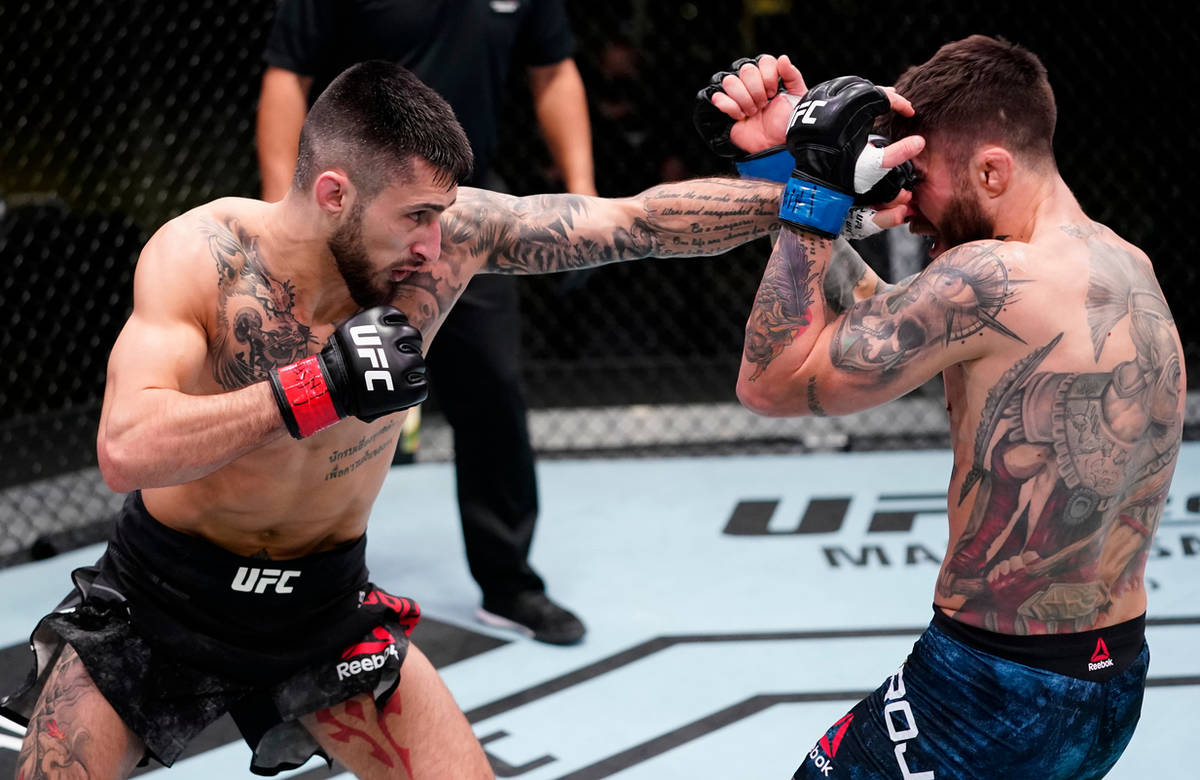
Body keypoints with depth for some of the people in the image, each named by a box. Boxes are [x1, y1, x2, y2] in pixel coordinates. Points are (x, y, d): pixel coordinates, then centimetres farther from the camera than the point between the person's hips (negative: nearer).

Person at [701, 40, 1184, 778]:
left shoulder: (994, 278, -23)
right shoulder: (1127, 267, 4)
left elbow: (771, 381, -15)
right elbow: (874, 319, 8)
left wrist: (817, 184, -12)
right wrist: (786, 156, 2)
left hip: (995, 694, -9)